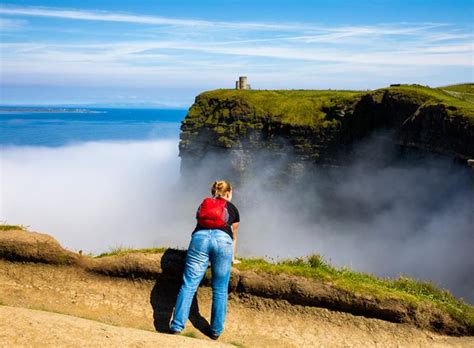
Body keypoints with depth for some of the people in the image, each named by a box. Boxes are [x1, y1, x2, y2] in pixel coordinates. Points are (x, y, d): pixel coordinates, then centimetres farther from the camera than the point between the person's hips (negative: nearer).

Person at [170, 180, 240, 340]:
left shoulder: (203, 204, 32)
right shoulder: (232, 208, 27)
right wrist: (233, 257, 52)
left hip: (200, 237, 1)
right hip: (222, 239, -1)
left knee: (189, 285, 0)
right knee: (220, 290, 7)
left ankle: (176, 327, -4)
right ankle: (216, 331, 13)